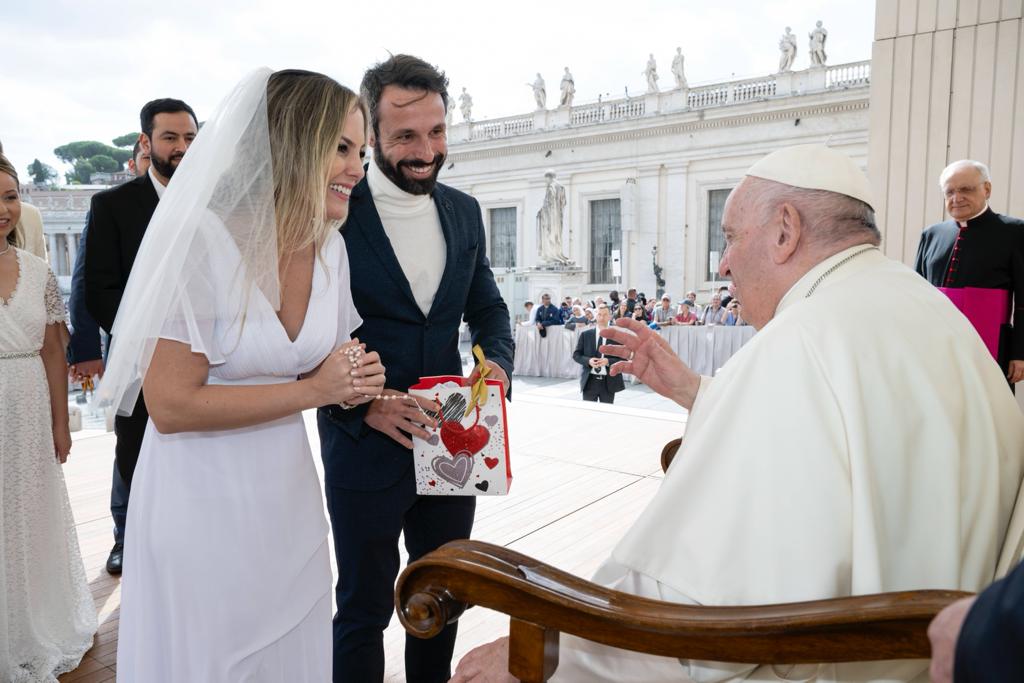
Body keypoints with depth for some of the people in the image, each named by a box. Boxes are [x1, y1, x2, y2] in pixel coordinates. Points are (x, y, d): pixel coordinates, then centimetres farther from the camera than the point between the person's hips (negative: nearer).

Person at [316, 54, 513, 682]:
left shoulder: (464, 212, 5)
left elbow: (487, 308, 12)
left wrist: (497, 362, -9)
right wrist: (365, 405, -23)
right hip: (366, 444, -5)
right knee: (365, 607, 13)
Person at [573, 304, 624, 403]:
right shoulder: (585, 334, 5)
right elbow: (576, 355, 5)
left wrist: (608, 361, -18)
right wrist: (588, 361, -14)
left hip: (609, 382, -1)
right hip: (589, 381, 1)